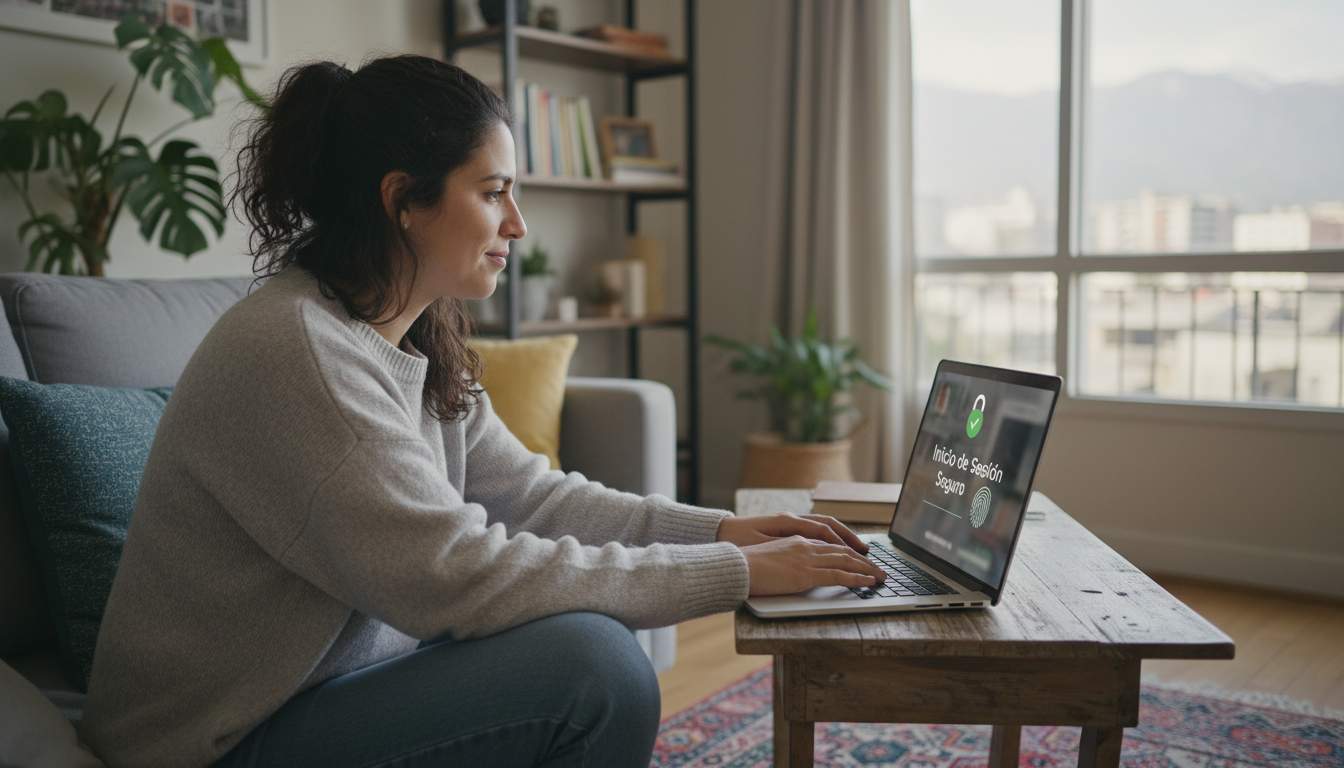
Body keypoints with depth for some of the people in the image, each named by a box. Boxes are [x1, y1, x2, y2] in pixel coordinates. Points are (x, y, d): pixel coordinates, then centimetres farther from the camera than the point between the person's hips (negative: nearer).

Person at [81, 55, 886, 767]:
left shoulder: (419, 341, 2)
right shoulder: (293, 350, -26)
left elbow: (530, 493, 4)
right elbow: (457, 577, -29)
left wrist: (721, 530, -6)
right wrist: (734, 574, -24)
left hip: (332, 678, 9)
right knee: (593, 667, -21)